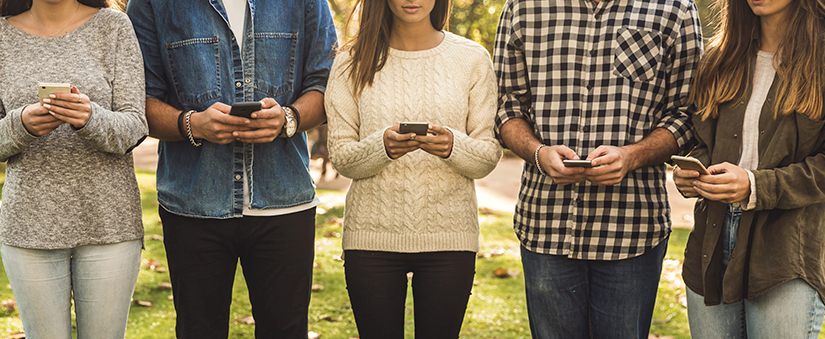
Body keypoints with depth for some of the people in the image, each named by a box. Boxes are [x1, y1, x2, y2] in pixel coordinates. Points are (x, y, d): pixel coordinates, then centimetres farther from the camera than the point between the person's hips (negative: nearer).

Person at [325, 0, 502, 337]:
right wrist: (382, 146, -20)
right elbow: (341, 158, 1)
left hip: (448, 236, 0)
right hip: (372, 235, 0)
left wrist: (452, 146, -19)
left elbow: (488, 159, 2)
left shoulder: (472, 59, 4)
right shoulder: (353, 62, 4)